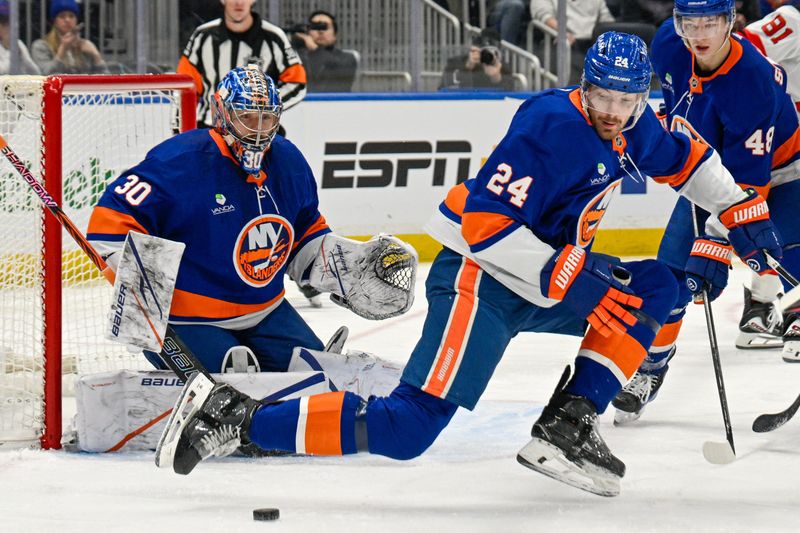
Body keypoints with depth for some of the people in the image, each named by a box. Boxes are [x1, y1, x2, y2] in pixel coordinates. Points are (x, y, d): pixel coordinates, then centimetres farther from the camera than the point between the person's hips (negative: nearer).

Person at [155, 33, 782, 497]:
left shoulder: (632, 128, 6)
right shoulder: (552, 126, -22)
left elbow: (686, 158, 29)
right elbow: (486, 222, -28)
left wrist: (742, 211, 24)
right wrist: (567, 282, -28)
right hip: (479, 277, -10)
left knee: (655, 288, 6)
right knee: (406, 428, -23)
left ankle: (567, 426, -3)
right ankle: (235, 416, -19)